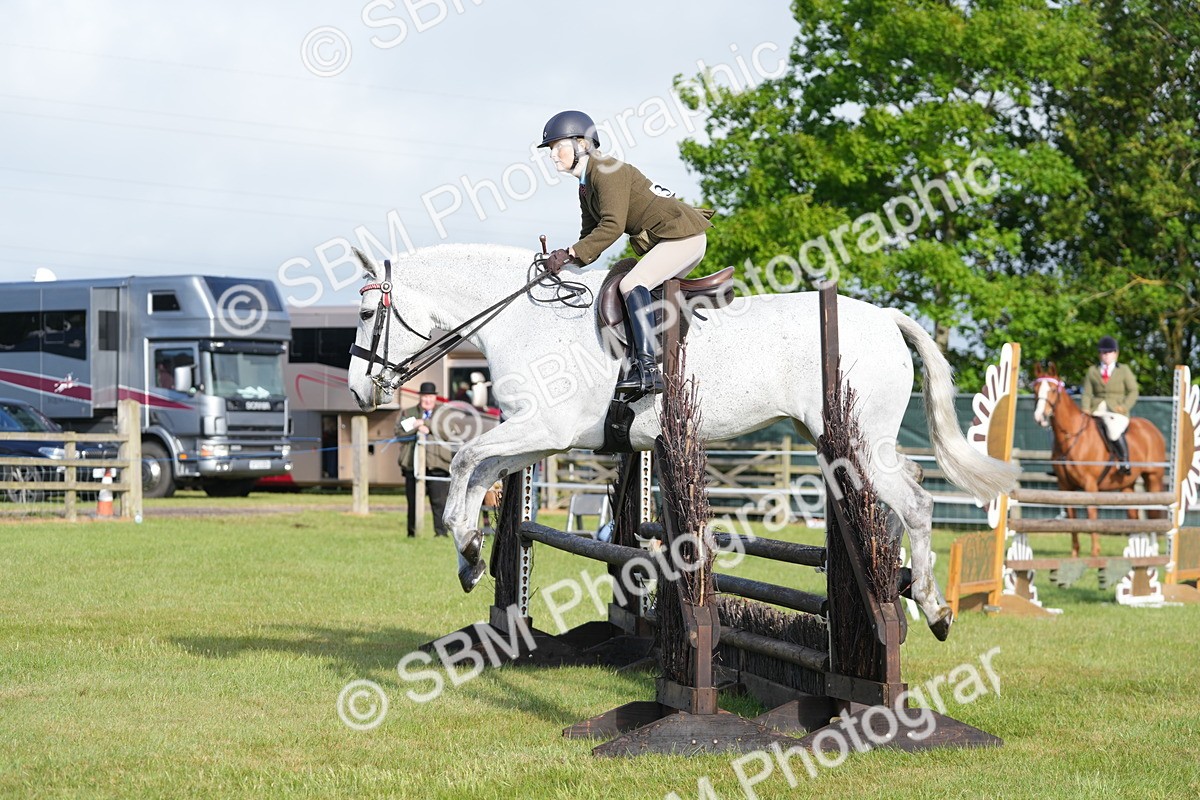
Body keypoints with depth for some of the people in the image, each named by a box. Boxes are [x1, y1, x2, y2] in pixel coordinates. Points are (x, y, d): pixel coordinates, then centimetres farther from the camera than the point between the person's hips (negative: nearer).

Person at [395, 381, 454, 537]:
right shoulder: (408, 413, 19)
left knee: (439, 501, -8)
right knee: (413, 501, 3)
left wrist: (423, 423, -7)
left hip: (436, 464, -2)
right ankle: (412, 533, 9)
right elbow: (399, 432, 5)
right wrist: (417, 429, -9)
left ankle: (441, 532, -8)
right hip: (413, 464, 2)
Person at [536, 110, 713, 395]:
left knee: (632, 284, -24)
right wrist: (564, 261, -3)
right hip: (663, 242, 11)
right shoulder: (585, 188, 15)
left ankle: (648, 370, -32)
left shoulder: (606, 170, -16)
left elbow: (613, 226, -24)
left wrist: (570, 254, -25)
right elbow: (590, 234, 14)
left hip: (684, 234, -11)